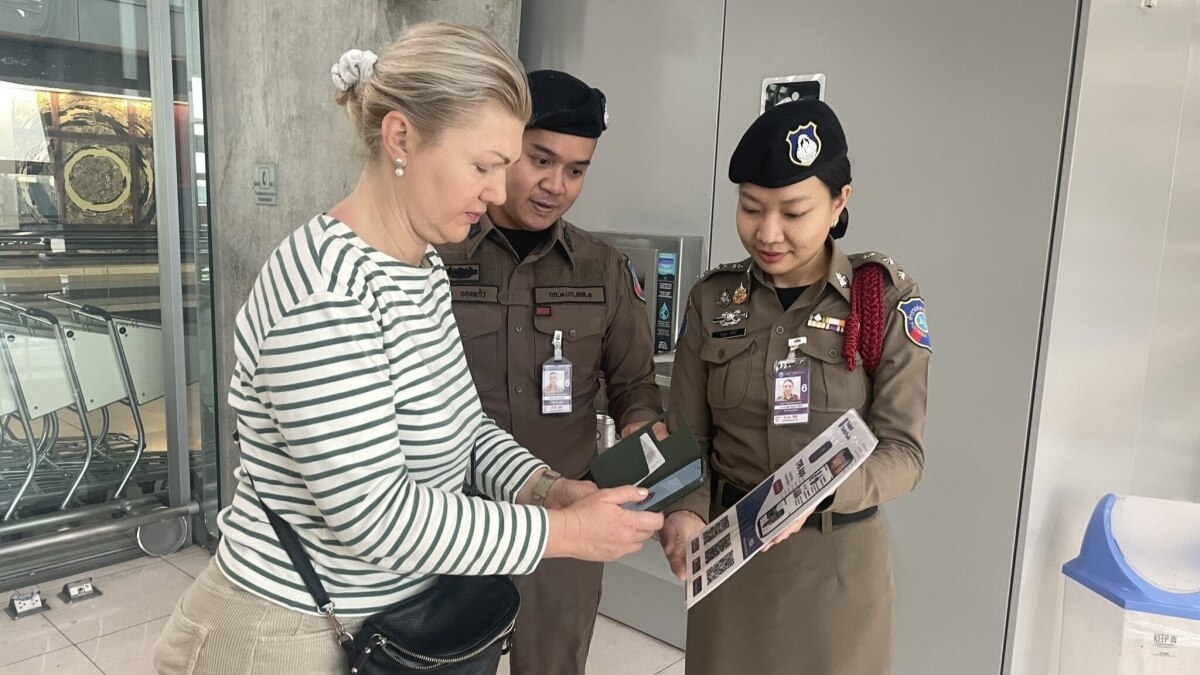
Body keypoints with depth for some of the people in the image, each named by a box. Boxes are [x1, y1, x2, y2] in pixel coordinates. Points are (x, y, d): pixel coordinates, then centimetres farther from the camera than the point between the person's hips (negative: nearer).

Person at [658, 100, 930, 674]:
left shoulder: (887, 299, -10)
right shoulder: (712, 299, -3)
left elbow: (903, 451, -11)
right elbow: (685, 437, -2)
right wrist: (685, 510, -21)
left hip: (838, 561, -2)